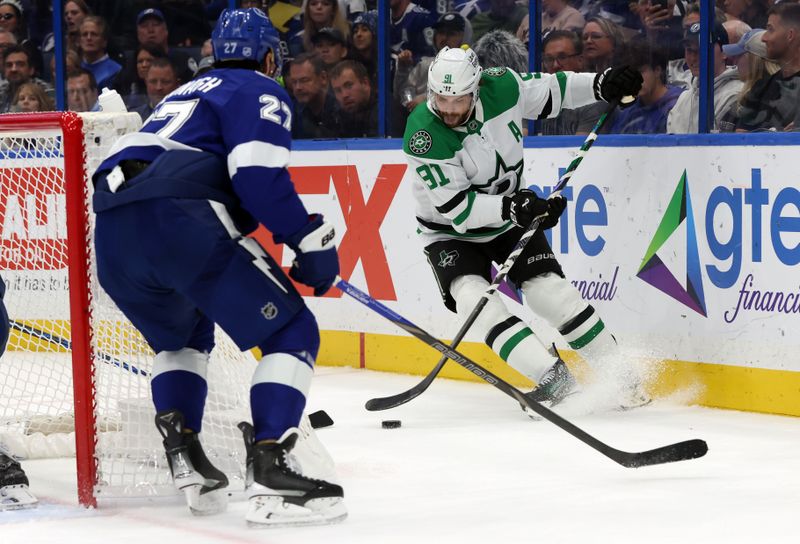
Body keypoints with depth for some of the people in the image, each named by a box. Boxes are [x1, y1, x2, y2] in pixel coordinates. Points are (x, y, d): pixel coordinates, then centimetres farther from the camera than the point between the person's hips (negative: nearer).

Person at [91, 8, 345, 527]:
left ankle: (184, 459, 19)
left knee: (183, 334, 34)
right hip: (178, 223, -8)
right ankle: (270, 473, -14)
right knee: (292, 332, 0)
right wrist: (314, 241, -2)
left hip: (110, 234, 8)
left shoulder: (186, 93, 36)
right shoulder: (259, 92, 12)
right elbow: (260, 176, -8)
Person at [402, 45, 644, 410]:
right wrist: (511, 208, -42)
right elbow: (457, 209, -30)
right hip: (450, 232, -3)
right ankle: (552, 378, -27)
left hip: (511, 212, 3)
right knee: (473, 298, -25)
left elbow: (549, 92, 3)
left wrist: (601, 85, -9)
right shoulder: (423, 137, -30)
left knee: (550, 292, -8)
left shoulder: (501, 87, -19)